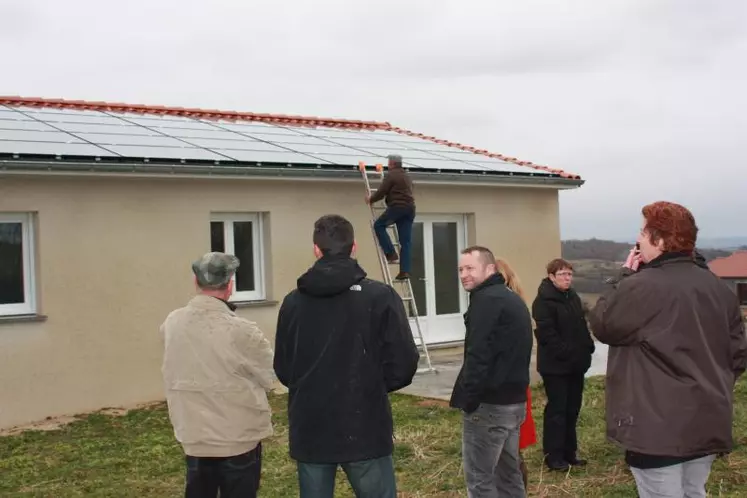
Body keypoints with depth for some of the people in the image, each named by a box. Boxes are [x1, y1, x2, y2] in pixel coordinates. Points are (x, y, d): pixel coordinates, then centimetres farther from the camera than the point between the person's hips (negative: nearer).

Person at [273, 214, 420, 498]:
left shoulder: (293, 302, 1)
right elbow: (403, 365, -8)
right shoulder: (380, 297, -8)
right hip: (365, 431, -3)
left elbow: (282, 370, 7)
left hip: (310, 432, 3)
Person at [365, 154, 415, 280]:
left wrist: (371, 199, 13)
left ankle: (391, 254, 0)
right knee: (406, 241, 3)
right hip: (409, 208, 8)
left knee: (379, 225, 11)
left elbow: (381, 192, -5)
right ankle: (405, 271, -3)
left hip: (397, 207, -8)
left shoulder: (391, 175, -3)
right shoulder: (406, 176, 24)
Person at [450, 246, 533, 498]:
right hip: (514, 399, 10)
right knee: (509, 473, 17)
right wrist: (513, 389, 18)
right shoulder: (512, 299, 17)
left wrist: (467, 397, -17)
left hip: (489, 403, -10)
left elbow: (478, 355, -22)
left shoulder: (487, 299, -14)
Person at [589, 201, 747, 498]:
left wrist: (624, 277, 4)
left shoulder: (641, 286, -18)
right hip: (708, 425, 8)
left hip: (658, 427, -7)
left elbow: (602, 324, -3)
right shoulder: (719, 288, 8)